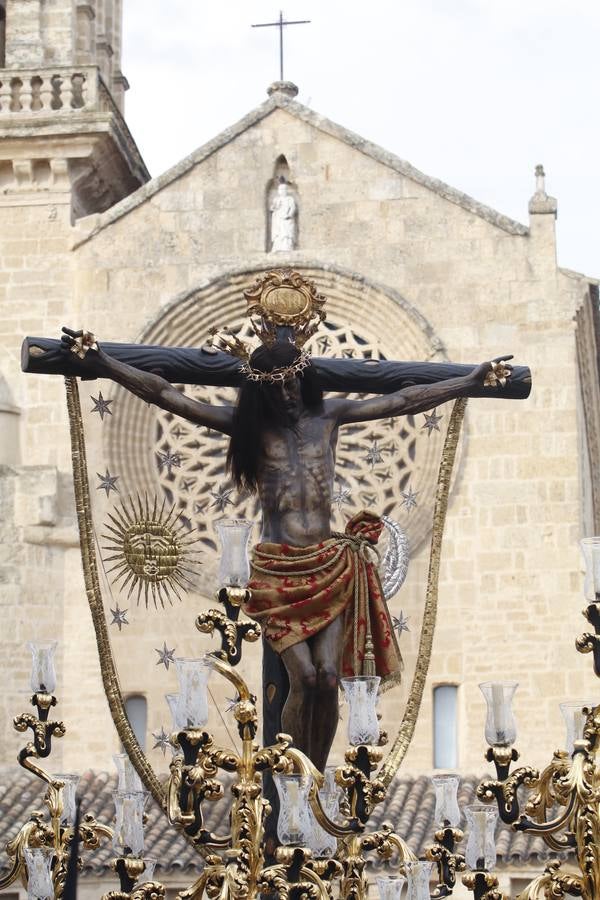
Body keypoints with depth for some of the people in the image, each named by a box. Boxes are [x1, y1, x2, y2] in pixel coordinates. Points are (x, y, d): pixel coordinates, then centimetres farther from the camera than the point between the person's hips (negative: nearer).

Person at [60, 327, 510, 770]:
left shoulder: (329, 414, 8)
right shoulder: (248, 423, 3)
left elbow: (405, 400, 10)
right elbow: (166, 395, -3)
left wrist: (472, 381, 10)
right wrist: (105, 365, -10)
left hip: (330, 567, 2)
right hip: (277, 570, -2)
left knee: (328, 678, -9)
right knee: (304, 678, -13)